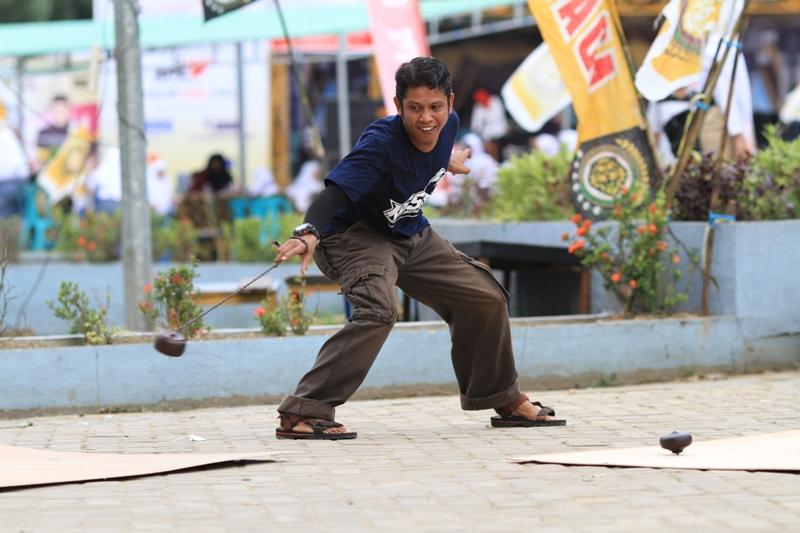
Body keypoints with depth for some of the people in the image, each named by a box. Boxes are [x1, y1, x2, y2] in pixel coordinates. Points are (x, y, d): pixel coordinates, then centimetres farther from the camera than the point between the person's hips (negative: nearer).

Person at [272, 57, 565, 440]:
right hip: (357, 234, -8)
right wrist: (309, 234, -64)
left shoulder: (447, 126, -11)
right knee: (379, 309, -34)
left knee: (486, 298, 10)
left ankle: (506, 401, 32)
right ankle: (302, 413, -35)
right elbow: (335, 192, -45)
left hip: (412, 236, 8)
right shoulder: (381, 143, -33)